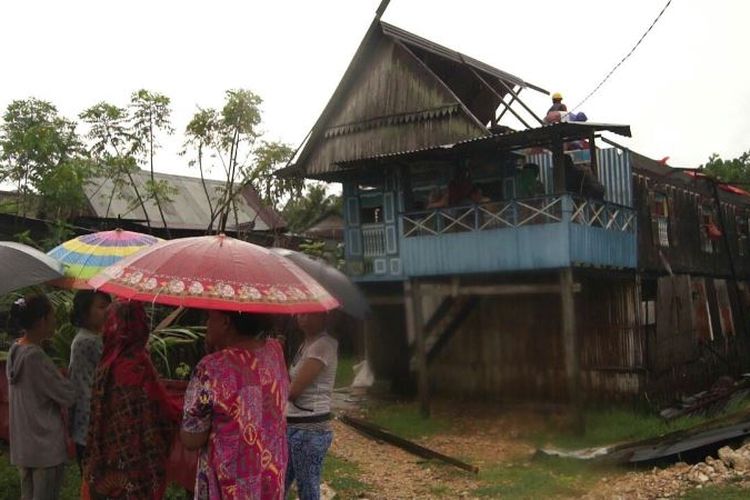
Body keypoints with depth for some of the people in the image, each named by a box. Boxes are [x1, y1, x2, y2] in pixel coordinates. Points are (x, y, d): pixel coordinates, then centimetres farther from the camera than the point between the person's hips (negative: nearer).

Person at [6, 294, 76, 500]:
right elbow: (68, 396, -16)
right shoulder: (35, 355, -21)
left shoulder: (15, 351, 5)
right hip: (46, 443, -9)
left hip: (23, 443, 9)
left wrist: (58, 377, 1)